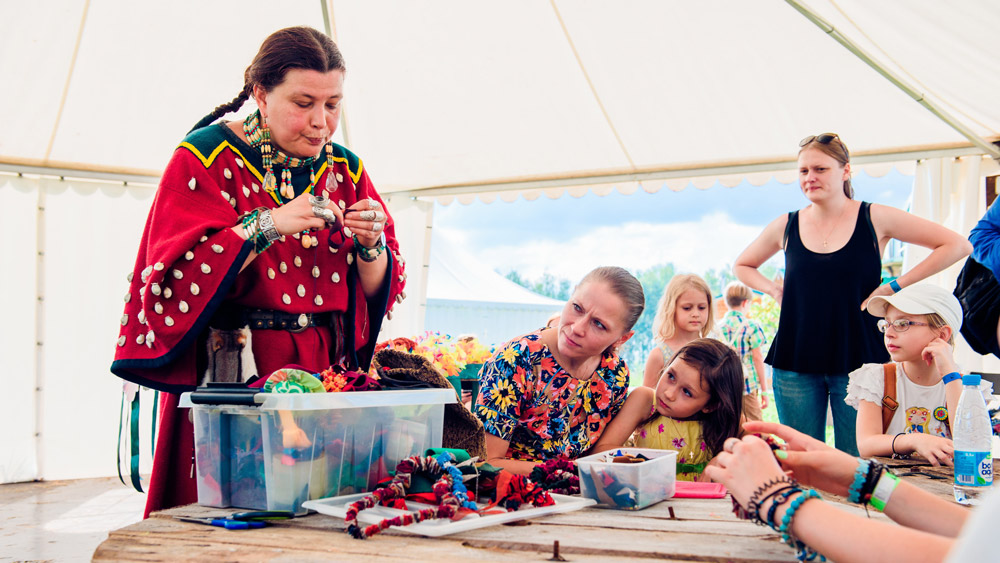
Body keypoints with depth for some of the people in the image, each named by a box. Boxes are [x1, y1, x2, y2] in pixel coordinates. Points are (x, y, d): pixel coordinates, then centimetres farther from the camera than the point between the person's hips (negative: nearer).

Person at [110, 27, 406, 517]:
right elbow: (177, 278, -14)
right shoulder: (208, 157, -3)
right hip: (229, 375, -3)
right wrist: (267, 225, -20)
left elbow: (381, 291, 10)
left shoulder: (346, 170, 9)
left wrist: (370, 244, -10)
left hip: (327, 375, 4)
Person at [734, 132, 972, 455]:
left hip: (857, 361, -2)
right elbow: (742, 266, 22)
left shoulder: (875, 219, -2)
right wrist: (774, 290, 4)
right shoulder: (786, 226, 5)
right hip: (795, 366, 2)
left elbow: (957, 246, -1)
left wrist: (895, 286, -6)